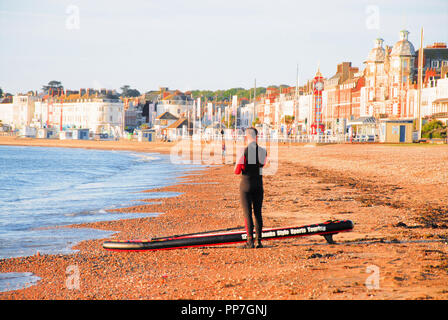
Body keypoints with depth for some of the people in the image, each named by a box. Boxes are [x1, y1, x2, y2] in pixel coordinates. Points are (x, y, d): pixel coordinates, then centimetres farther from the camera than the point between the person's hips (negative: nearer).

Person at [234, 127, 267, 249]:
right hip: (259, 185, 4)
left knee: (247, 213, 0)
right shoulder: (263, 151, 0)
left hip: (246, 185, -4)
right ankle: (258, 240, 8)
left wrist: (238, 164, 7)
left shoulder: (244, 151, -15)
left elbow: (237, 171, -12)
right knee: (258, 212, 10)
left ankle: (250, 240, -3)